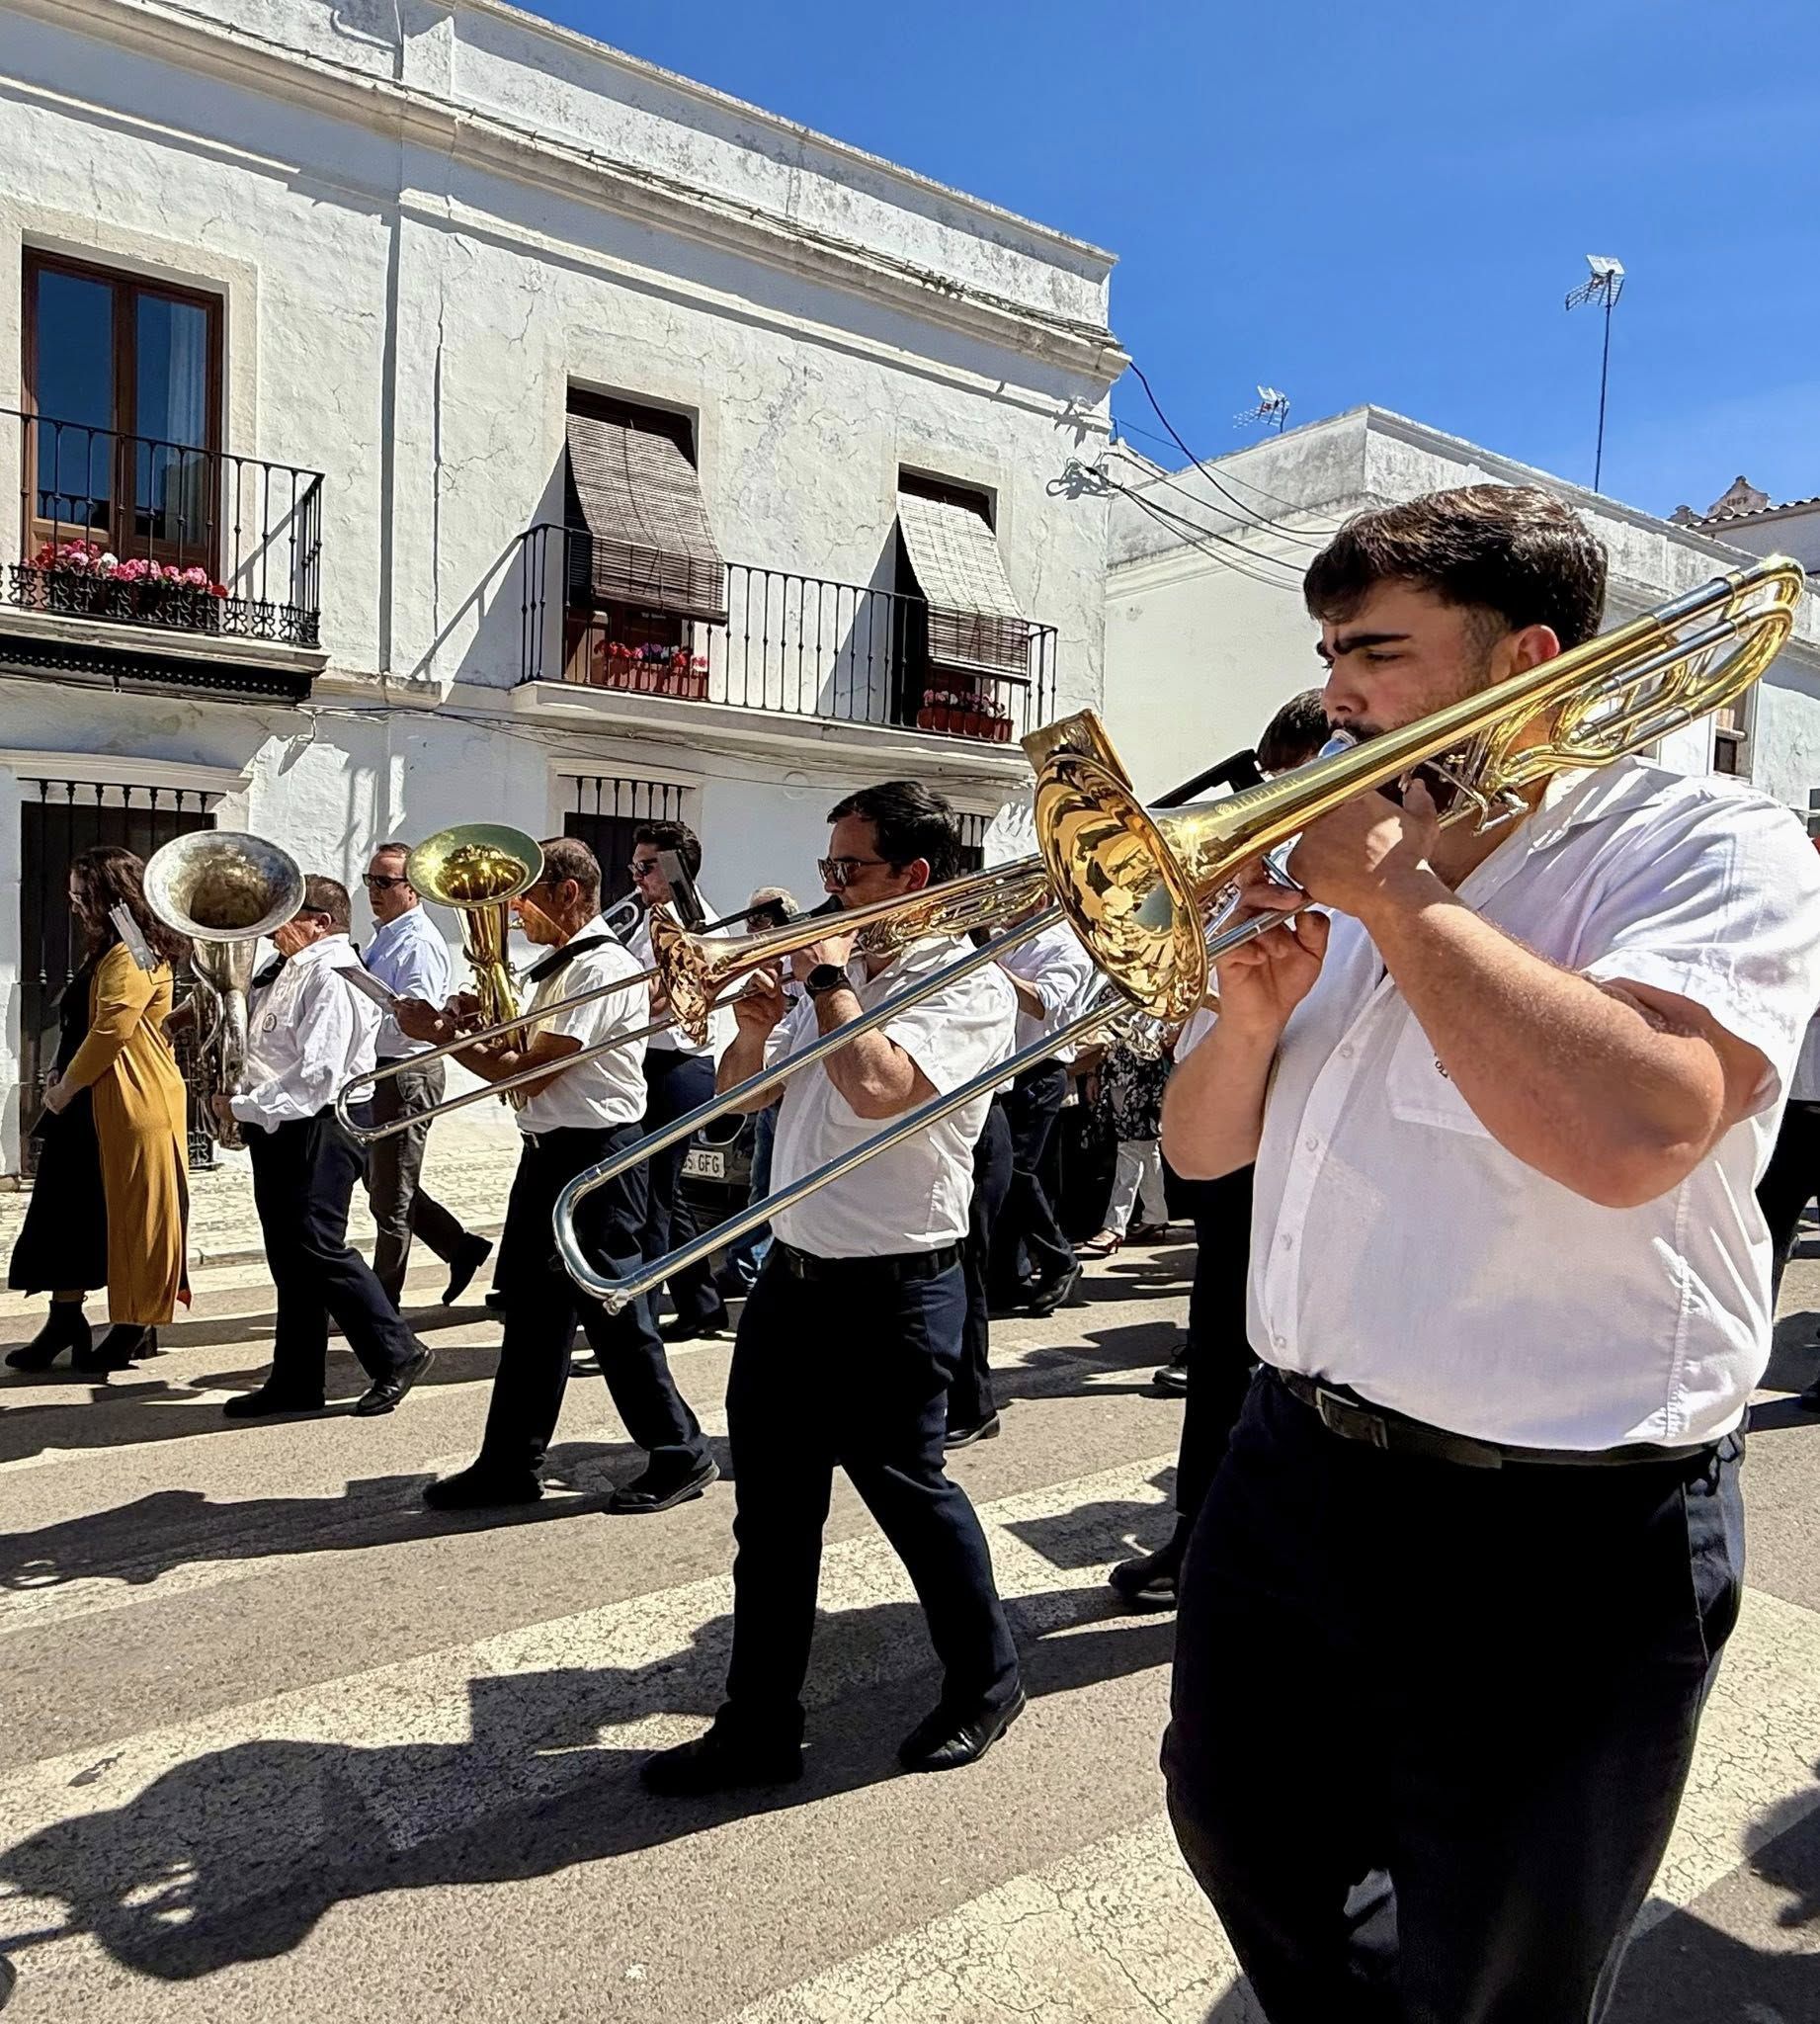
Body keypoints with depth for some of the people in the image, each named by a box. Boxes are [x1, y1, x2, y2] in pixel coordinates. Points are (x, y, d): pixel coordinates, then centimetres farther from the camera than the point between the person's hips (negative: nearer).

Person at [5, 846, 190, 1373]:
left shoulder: (134, 955, -15)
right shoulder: (105, 952, 18)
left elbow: (111, 1030, -23)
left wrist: (66, 1088, -12)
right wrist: (62, 1081, 9)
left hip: (132, 1108, -10)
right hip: (88, 1108, 10)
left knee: (133, 1218, 0)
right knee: (69, 1215, 11)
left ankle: (137, 1328, 10)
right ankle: (66, 1322, 19)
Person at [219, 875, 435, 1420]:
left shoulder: (332, 974, -15)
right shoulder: (294, 971, 17)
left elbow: (315, 1072, -23)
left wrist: (246, 1106, -18)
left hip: (317, 1130, -10)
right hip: (280, 1131, 10)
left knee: (316, 1248, -9)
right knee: (288, 1255, 12)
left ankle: (396, 1354, 4)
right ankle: (295, 1381, 21)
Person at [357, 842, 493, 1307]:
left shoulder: (419, 943, -17)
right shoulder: (384, 937, 13)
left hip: (406, 1074, -10)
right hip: (379, 1072, 10)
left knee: (391, 1198, 1)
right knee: (381, 1180, 20)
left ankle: (382, 1303, 14)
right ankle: (461, 1248, 28)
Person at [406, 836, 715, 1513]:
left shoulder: (601, 969, -16)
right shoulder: (560, 967, 16)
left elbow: (531, 1074, -20)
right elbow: (525, 1056, 20)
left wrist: (440, 1034, -12)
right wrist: (480, 1020, 2)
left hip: (595, 1156, -10)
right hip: (550, 1152, 10)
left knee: (611, 1310, -2)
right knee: (533, 1311, 14)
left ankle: (679, 1454, 13)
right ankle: (509, 1463, 25)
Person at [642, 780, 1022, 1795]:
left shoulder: (970, 986, -12)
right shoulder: (841, 971, 11)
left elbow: (874, 1087, -30)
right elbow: (741, 1091, 16)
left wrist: (830, 978, -14)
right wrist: (758, 1027, -5)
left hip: (893, 1293, -7)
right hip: (792, 1275, 7)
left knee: (907, 1491, 9)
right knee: (772, 1515, 12)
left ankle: (986, 1682, 34)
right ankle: (760, 1725, 28)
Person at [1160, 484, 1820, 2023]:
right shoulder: (1352, 871, 9)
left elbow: (1630, 1132, -33)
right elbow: (1201, 1149, 11)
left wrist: (1397, 889, -21)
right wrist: (1253, 1015, -10)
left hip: (1555, 1537, -6)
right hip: (1295, 1464, 7)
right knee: (1244, 1829, 25)